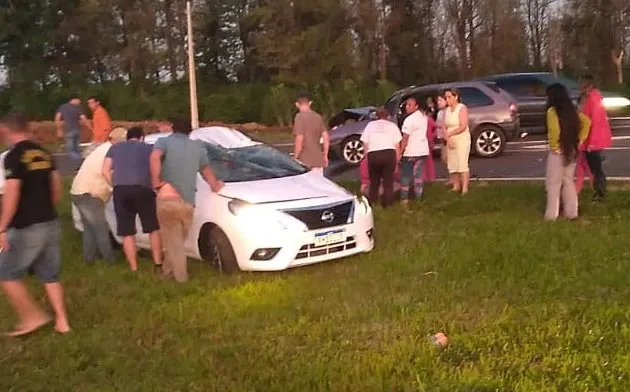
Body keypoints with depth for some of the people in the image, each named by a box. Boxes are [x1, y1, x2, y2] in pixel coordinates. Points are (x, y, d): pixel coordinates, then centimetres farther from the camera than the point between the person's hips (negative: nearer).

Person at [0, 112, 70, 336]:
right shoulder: (44, 154, 9)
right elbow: (57, 190, 14)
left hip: (27, 228, -7)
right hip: (50, 223, 7)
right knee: (50, 275, 15)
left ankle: (32, 317, 7)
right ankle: (61, 321, 16)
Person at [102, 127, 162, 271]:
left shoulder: (114, 148, 24)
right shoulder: (148, 148, 20)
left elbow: (105, 171, 12)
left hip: (120, 190, 2)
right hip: (142, 189, -1)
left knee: (127, 233, 7)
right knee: (154, 229, 12)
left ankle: (134, 269, 8)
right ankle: (158, 264, 11)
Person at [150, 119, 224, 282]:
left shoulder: (164, 141, 7)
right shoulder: (198, 146, 20)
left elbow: (155, 157, -17)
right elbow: (206, 169, 34)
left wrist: (156, 183, -11)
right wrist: (215, 185, 52)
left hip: (168, 200, -3)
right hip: (188, 202, 3)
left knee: (173, 242, 6)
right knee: (177, 241, 19)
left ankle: (180, 276, 7)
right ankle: (168, 271, 27)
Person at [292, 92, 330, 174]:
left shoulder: (300, 117, -13)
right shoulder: (318, 117, 7)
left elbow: (299, 139, -19)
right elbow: (326, 138, 8)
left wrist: (295, 157, -10)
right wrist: (325, 155, 16)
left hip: (304, 161, -6)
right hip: (317, 159, 6)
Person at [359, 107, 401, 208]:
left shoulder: (370, 125, 15)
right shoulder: (392, 125, 12)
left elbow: (365, 143, 9)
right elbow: (397, 145, 5)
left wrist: (368, 156, 18)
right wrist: (397, 159, 10)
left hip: (373, 155, 1)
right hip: (389, 154, -1)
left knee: (374, 182, 15)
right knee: (388, 182, 5)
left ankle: (372, 204, 16)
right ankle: (387, 205, 5)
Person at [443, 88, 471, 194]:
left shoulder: (462, 108, -7)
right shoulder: (446, 110, 11)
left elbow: (463, 127, -16)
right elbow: (445, 127, 6)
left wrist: (449, 133, -11)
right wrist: (447, 138, -11)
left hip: (462, 139, -6)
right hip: (450, 141, 6)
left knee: (462, 164, -11)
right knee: (452, 164, 5)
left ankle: (465, 188, -11)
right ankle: (456, 186, 14)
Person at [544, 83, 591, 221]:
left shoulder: (552, 110, -15)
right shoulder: (571, 109, 8)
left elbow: (554, 130, -28)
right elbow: (586, 122, 9)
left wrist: (553, 146, -16)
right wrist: (580, 139, 8)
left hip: (558, 151, -7)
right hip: (571, 150, 7)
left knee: (553, 182, 2)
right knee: (568, 180, 15)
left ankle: (552, 214, 4)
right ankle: (571, 212, 17)